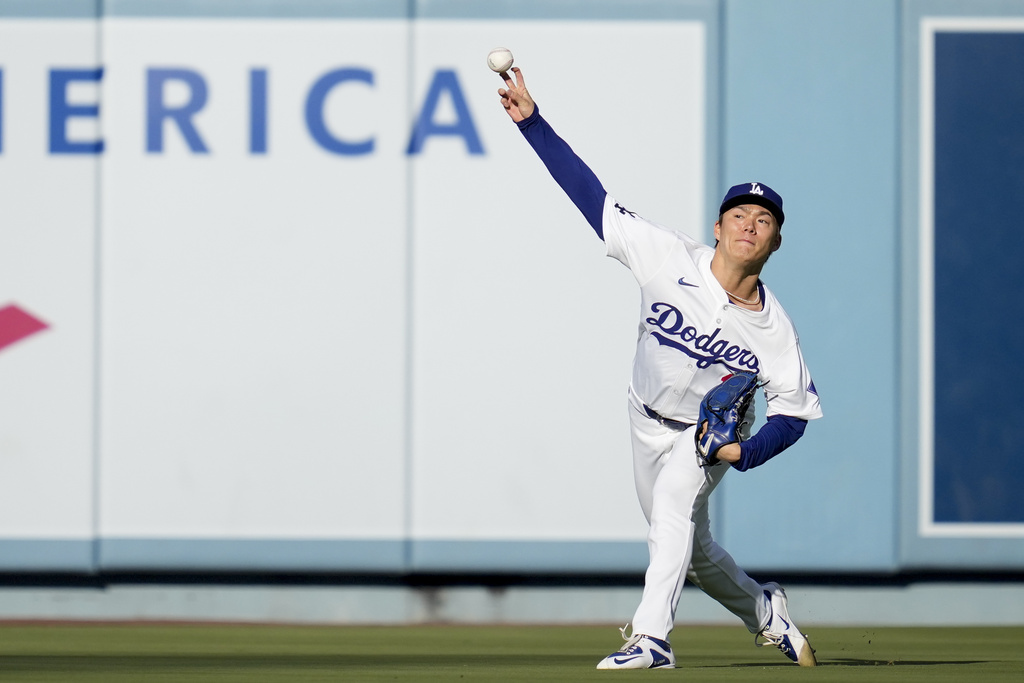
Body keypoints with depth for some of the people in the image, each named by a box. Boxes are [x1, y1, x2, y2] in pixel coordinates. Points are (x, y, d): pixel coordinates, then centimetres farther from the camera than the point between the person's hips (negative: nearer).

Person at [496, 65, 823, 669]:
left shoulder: (774, 328, -20)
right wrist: (532, 122, -25)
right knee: (692, 549, 14)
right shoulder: (671, 259, -20)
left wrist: (746, 451, -27)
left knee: (674, 501, -32)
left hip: (711, 436, -3)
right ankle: (762, 609, 41)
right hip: (650, 423, 3)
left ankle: (652, 637, -38)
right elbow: (591, 195, -20)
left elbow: (796, 410, -9)